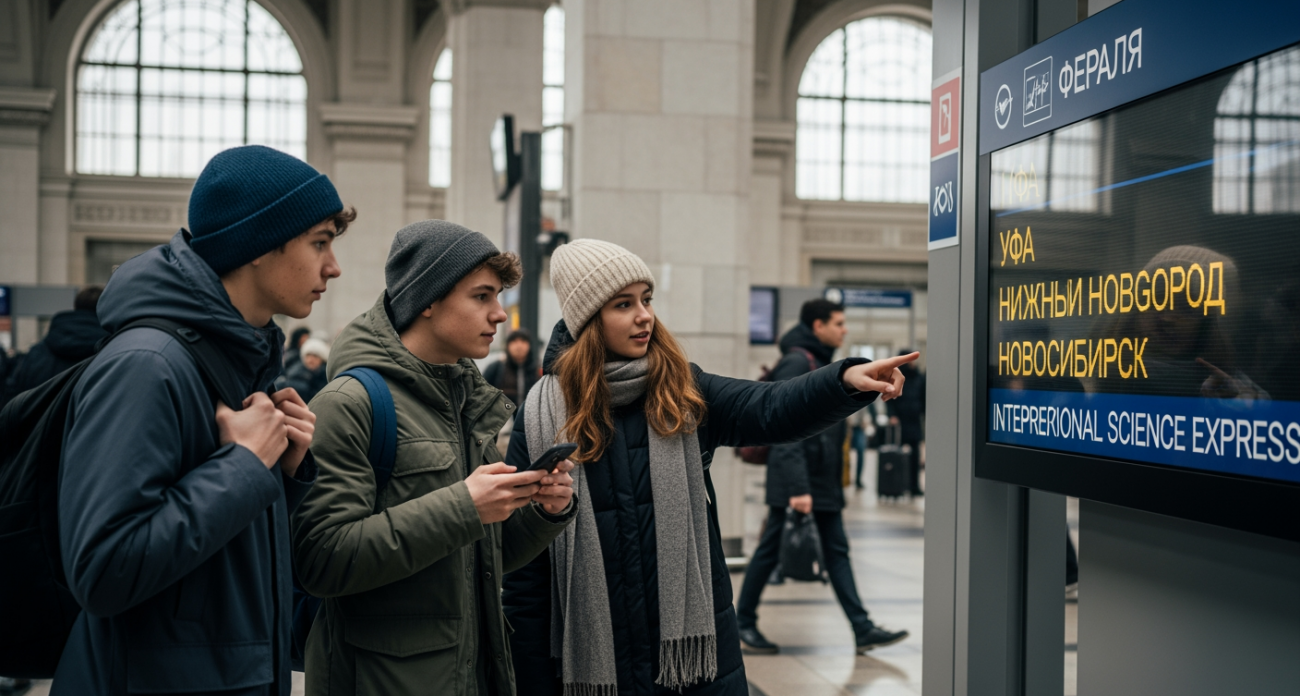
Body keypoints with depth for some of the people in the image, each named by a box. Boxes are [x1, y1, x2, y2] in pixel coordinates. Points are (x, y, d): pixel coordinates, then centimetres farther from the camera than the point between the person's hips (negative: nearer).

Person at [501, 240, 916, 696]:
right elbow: (523, 573, -2)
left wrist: (846, 379, -37)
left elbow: (771, 409, -17)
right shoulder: (540, 420, -5)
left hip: (696, 648, 2)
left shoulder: (684, 393, 1)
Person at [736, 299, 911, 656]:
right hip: (795, 477, -9)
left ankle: (863, 629, 8)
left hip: (824, 478, 9)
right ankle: (744, 624, 14)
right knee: (770, 550, 1)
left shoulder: (822, 362, 16)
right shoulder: (796, 363, -15)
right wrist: (797, 487, -27)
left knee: (837, 551, 8)